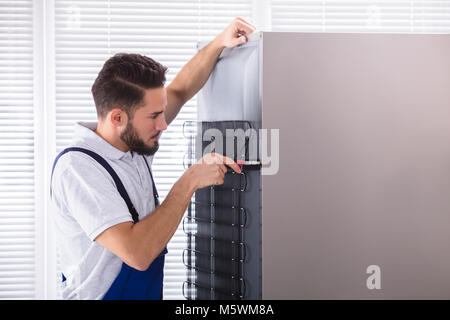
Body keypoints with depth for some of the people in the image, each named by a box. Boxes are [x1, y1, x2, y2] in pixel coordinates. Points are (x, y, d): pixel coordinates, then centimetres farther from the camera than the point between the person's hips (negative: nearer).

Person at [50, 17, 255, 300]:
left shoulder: (133, 141, 2)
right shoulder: (77, 168, -24)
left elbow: (180, 90, 18)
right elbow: (137, 252, -32)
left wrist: (220, 43, 8)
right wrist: (190, 182, -26)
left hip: (150, 292, 8)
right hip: (102, 294, -8)